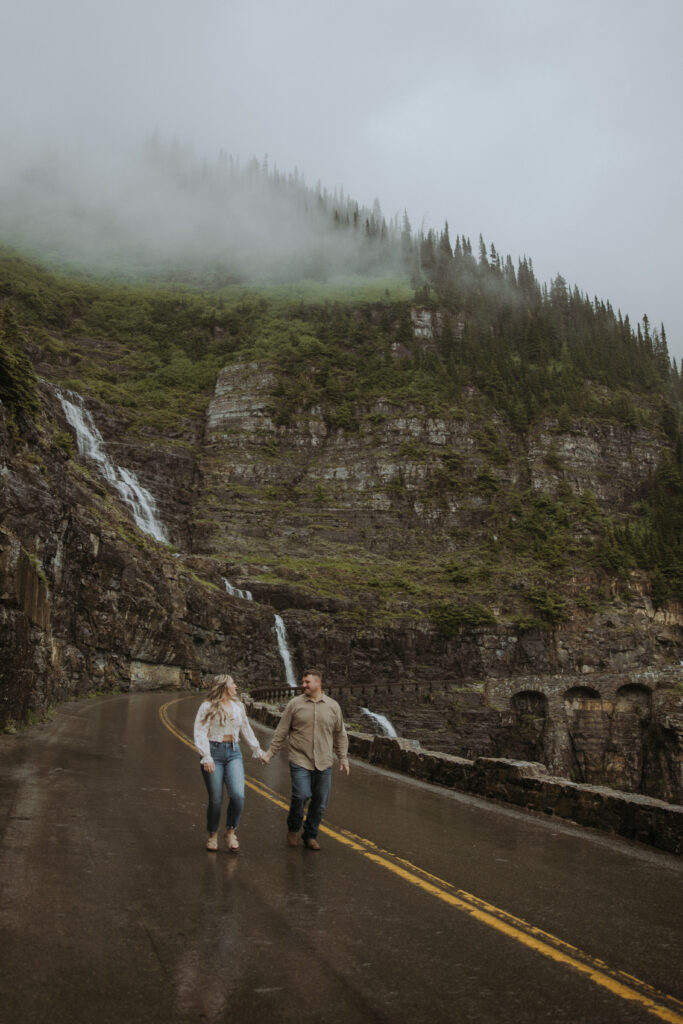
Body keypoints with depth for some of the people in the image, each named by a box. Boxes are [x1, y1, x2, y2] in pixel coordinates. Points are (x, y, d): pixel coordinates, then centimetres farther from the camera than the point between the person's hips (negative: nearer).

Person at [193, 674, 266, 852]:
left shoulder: (238, 706, 14)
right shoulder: (207, 707, -3)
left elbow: (247, 730, 24)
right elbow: (200, 733, -8)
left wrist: (258, 750, 27)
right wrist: (206, 757, -18)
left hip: (233, 752, 4)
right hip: (214, 753, -4)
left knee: (238, 795, -14)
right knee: (215, 799, -1)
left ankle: (231, 832, 8)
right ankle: (212, 835, 23)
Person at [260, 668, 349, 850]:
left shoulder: (333, 706, 6)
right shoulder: (295, 704, 1)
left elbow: (340, 735, 14)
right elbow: (281, 732, 4)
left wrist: (343, 758, 10)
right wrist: (270, 753, 2)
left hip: (324, 763, 2)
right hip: (300, 762, -2)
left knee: (320, 802, 4)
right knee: (301, 795, -16)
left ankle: (310, 836, 25)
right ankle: (293, 828, 12)